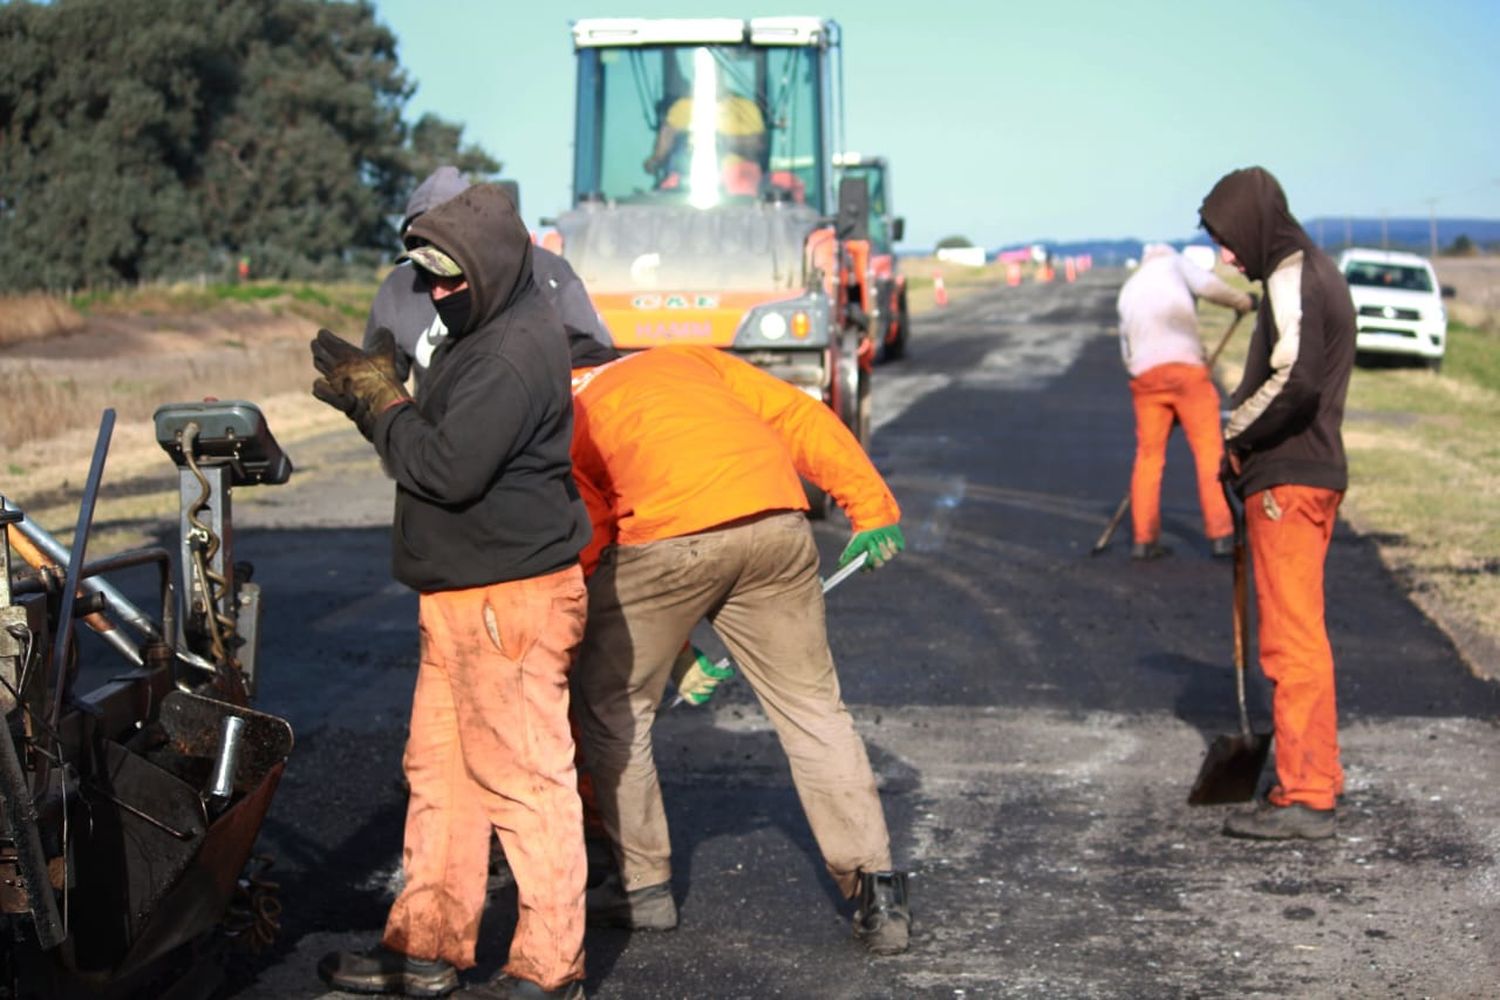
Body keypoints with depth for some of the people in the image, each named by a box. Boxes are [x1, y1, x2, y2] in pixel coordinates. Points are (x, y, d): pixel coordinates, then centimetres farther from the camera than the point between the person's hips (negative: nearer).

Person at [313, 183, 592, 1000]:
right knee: (439, 770, 15)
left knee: (522, 777, -3)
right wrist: (370, 391, 4)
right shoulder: (483, 334, 16)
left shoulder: (515, 353, -19)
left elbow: (448, 467, -26)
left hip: (511, 601, -11)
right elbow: (434, 442, 18)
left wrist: (382, 401, -12)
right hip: (463, 597, 11)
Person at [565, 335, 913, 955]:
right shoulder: (683, 360, 32)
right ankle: (876, 893, 10)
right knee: (812, 707, 13)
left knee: (611, 706, 18)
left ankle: (643, 889, 24)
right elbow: (800, 416, 20)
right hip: (777, 523, 3)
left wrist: (677, 650, 25)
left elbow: (590, 551, 18)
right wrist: (872, 507, 20)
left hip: (666, 537, -3)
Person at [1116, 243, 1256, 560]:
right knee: (1209, 450, -2)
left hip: (1145, 375, 5)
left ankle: (1144, 539, 8)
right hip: (1185, 366, -5)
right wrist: (1241, 300, 8)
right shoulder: (1173, 261, 14)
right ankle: (1220, 534, -7)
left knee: (1148, 455, 10)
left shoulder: (1128, 290, 28)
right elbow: (1206, 285, -6)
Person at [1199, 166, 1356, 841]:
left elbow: (1295, 380, -28)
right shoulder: (1316, 272, 17)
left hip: (1286, 481, -10)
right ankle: (1318, 776, 26)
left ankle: (1303, 797, -4)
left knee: (1291, 639, -7)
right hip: (1315, 474, 11)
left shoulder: (1291, 279, -14)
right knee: (1302, 634, 18)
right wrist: (1245, 438, 6)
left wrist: (1236, 438, -14)